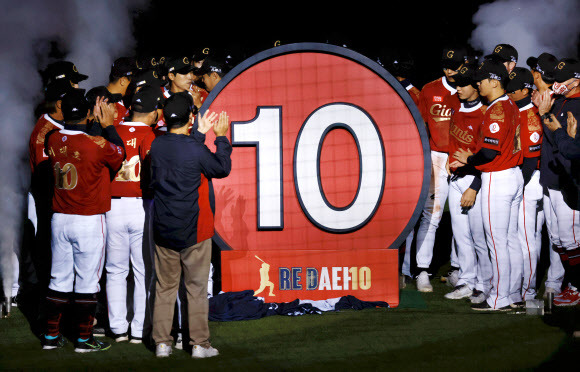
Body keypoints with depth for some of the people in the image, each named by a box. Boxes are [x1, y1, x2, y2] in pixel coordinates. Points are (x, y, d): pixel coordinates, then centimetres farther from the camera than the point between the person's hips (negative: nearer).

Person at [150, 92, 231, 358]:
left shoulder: (157, 146, -2)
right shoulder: (195, 149, -16)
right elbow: (222, 169, -1)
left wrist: (199, 134, 21)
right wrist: (221, 138, 9)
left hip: (163, 231, 4)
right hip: (194, 231, -4)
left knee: (165, 287, 11)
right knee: (197, 288, 4)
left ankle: (162, 343, 12)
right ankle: (199, 344, 7)